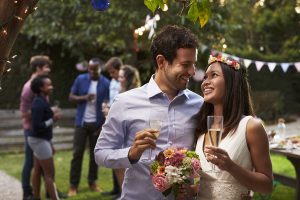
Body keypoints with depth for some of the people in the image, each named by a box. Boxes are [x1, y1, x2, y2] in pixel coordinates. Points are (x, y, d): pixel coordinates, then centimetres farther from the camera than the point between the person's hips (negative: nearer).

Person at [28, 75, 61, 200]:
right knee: (49, 173, -4)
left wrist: (49, 144, 14)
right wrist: (53, 120, -18)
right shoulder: (39, 103, -20)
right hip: (39, 141, -9)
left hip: (41, 140, 9)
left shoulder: (42, 101, 8)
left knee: (38, 170, 14)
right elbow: (37, 126, -25)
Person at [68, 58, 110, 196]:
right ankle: (73, 184, 6)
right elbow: (71, 97, 2)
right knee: (77, 153, 0)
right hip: (82, 122, 0)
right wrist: (84, 97, -17)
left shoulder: (106, 83, -5)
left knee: (95, 153, 8)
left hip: (97, 123, 0)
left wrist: (104, 125, -9)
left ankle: (92, 181, 21)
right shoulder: (80, 79, -2)